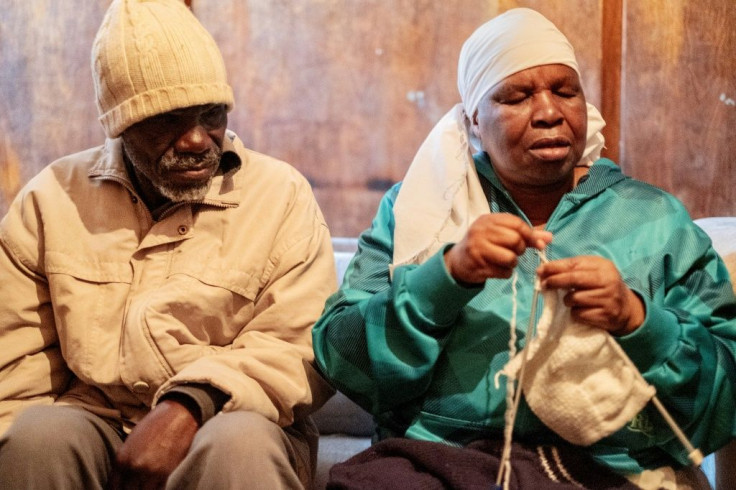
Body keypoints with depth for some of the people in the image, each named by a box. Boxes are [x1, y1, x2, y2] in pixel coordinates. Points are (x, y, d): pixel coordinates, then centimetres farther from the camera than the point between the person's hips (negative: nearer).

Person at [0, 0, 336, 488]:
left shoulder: (281, 195, 0)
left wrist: (191, 406, -24)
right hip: (93, 424, 3)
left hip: (232, 419, -2)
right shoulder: (51, 200, 7)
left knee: (240, 445, -34)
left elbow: (300, 348, -9)